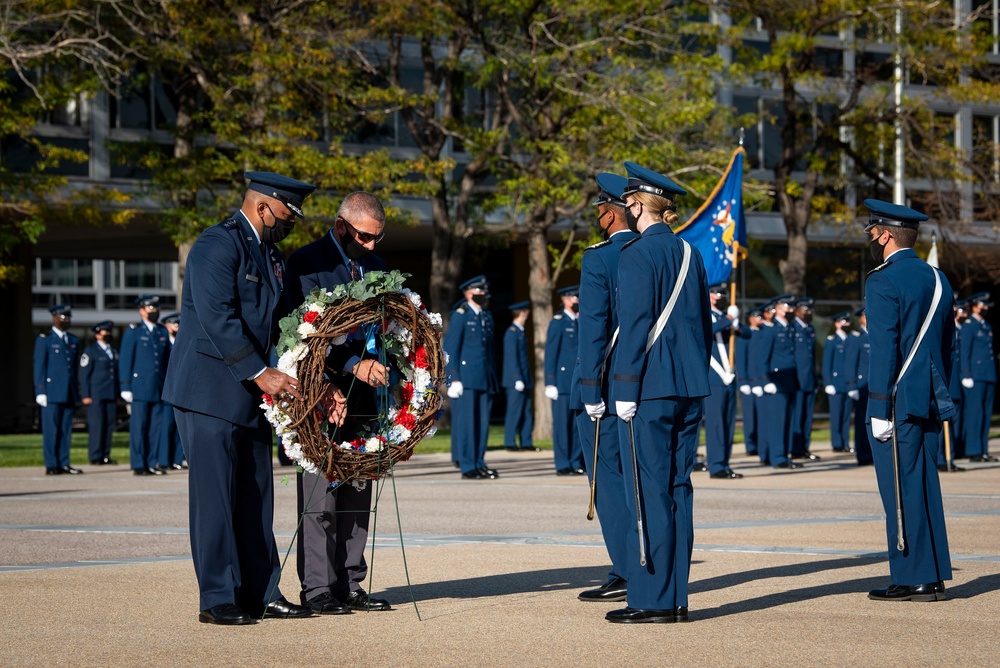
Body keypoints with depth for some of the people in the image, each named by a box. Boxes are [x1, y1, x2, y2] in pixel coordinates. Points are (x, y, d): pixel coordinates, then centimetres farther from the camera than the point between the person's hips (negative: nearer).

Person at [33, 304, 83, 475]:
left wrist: (77, 391, 14)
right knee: (51, 429, -4)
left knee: (66, 429, 5)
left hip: (69, 393, 5)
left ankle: (64, 464, 8)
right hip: (52, 392, -5)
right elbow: (39, 367, -3)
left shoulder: (74, 341, 17)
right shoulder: (44, 339, 0)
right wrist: (40, 391, -10)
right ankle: (51, 465, -1)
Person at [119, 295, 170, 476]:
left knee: (157, 425, 3)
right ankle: (139, 465, 0)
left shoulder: (163, 332, 15)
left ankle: (153, 463, 8)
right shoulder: (133, 331, 1)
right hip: (140, 386, -5)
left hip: (159, 389, 5)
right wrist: (126, 386, -8)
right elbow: (125, 360, -2)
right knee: (139, 426, -3)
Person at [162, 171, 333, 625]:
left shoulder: (270, 256, 17)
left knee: (255, 496, 9)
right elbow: (217, 318, -22)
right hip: (208, 389, -9)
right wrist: (259, 373, -23)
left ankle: (261, 593, 14)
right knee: (215, 494, -7)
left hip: (250, 394, 9)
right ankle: (217, 600, -4)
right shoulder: (218, 245, -13)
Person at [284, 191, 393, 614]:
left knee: (357, 494, 8)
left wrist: (377, 360, -3)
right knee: (319, 494, -5)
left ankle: (349, 585, 14)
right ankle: (317, 589, -2)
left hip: (361, 393, 7)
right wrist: (353, 365, -24)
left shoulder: (374, 265, 15)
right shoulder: (306, 263, -7)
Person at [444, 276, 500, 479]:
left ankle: (479, 463, 10)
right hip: (466, 378, -6)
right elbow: (449, 349, -7)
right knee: (466, 422, -5)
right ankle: (467, 467, -3)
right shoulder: (461, 316, -3)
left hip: (485, 379, 7)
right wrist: (453, 378, -14)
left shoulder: (487, 317, 18)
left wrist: (493, 379, 17)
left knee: (483, 423, 5)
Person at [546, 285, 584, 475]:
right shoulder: (558, 322, -2)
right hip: (563, 380, -6)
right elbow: (550, 354, -5)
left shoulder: (580, 323, 16)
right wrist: (550, 382, -11)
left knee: (578, 424, 5)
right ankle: (563, 465, -1)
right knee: (562, 423, -3)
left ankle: (576, 463, 9)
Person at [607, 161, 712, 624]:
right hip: (689, 390, 8)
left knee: (649, 493, -5)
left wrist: (626, 390, -13)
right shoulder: (690, 254, 13)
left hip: (649, 390, -8)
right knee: (677, 490, 9)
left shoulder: (637, 255, -10)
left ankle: (652, 601, -5)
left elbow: (635, 325, -15)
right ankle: (676, 598, 11)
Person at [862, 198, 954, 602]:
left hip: (898, 402, -8)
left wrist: (880, 410, -15)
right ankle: (933, 578, 13)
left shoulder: (883, 281, -11)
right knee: (924, 488, 11)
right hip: (931, 402, 8)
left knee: (901, 491, -3)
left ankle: (910, 580, -1)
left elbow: (884, 349, -16)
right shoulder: (938, 280, 14)